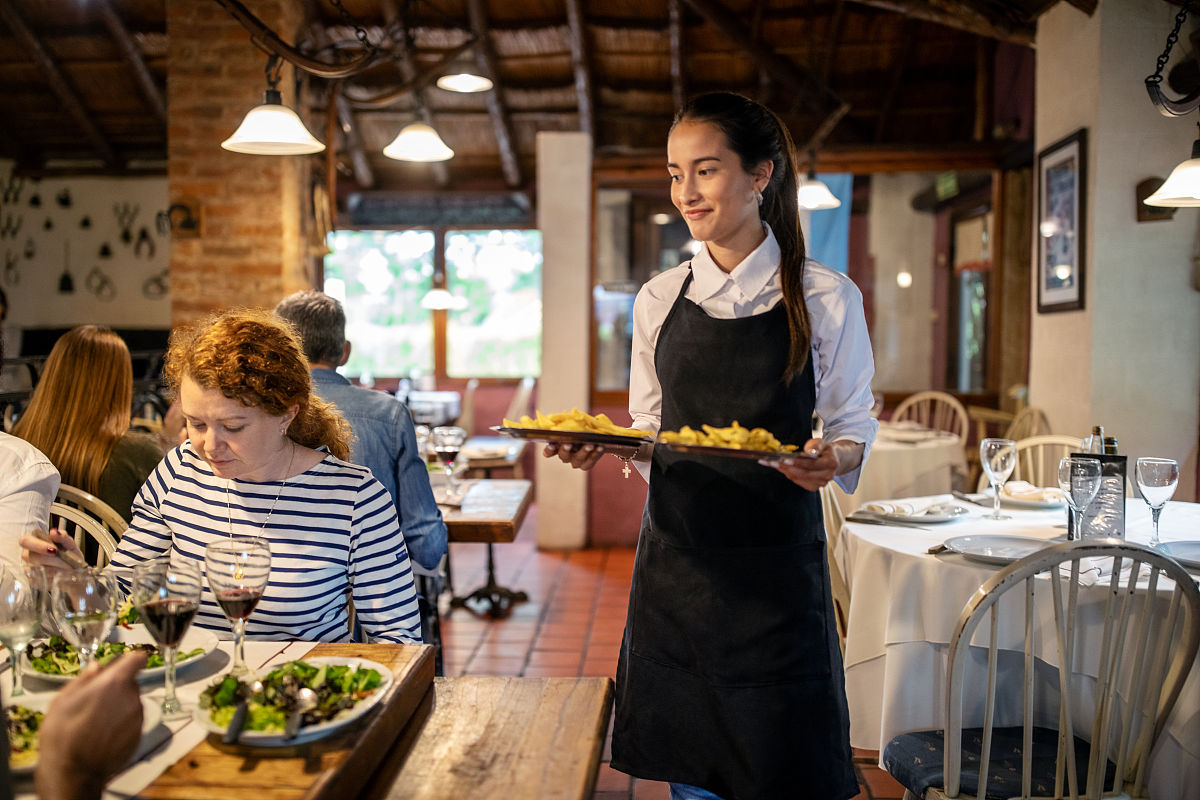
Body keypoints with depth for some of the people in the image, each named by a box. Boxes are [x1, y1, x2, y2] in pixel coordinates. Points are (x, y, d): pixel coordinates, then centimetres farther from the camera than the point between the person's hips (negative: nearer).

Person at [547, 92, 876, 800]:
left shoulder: (826, 299, -3)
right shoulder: (659, 300, 6)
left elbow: (854, 425, 2)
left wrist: (834, 458, -19)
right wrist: (605, 445, -7)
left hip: (777, 566, -3)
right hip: (677, 556, 3)